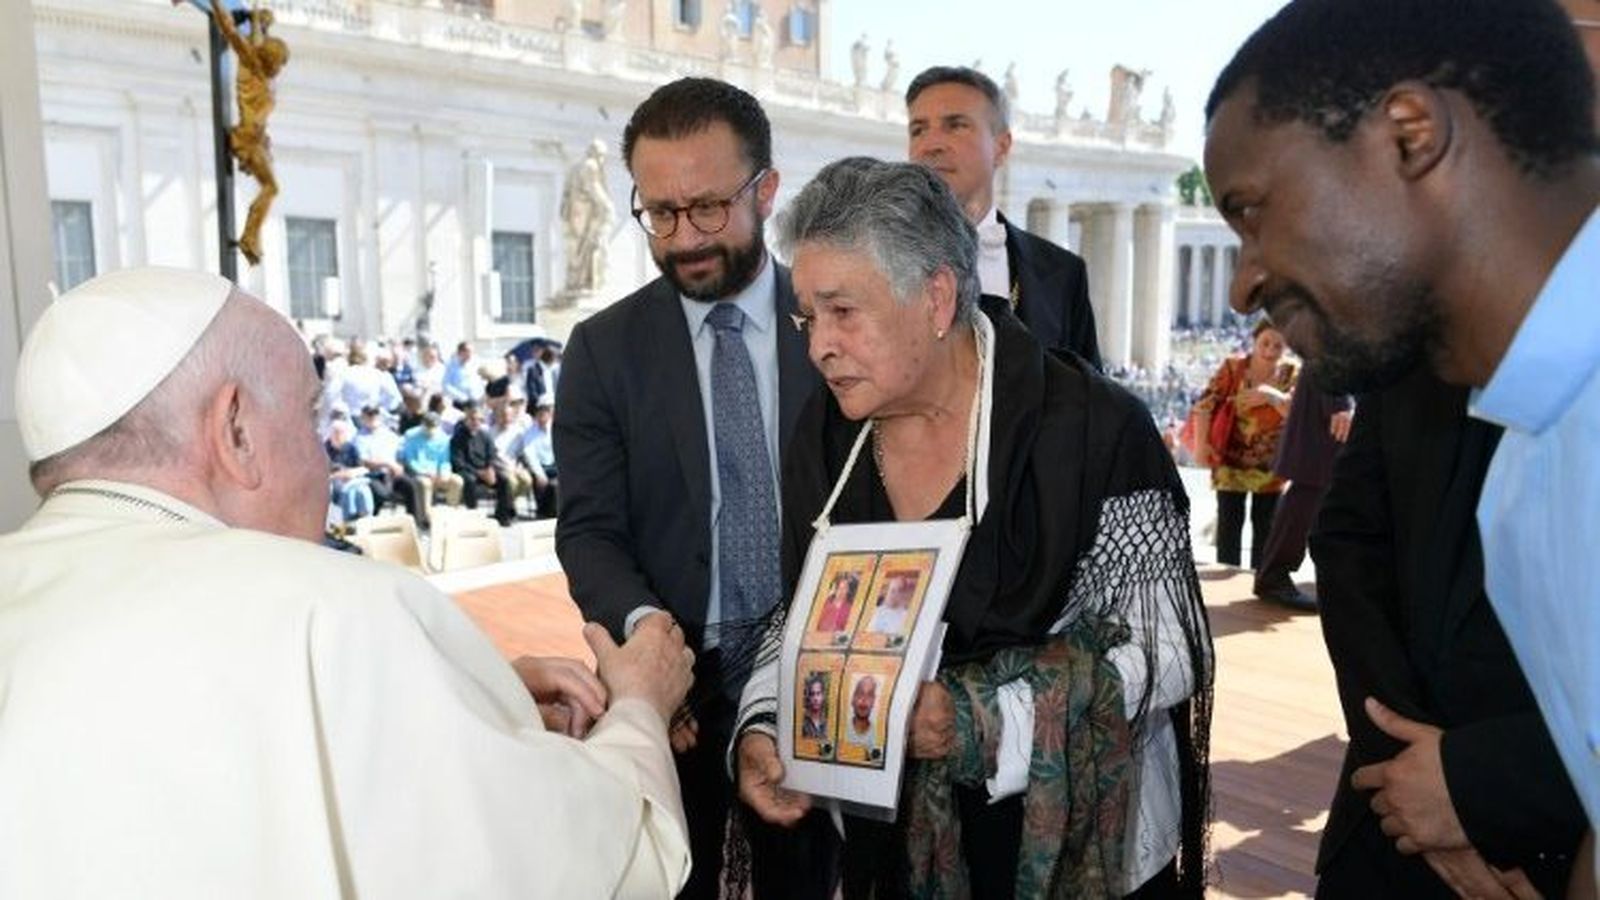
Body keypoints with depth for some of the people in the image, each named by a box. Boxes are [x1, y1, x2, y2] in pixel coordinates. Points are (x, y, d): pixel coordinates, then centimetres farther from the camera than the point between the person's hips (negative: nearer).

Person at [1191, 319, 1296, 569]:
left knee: (1265, 528, 10)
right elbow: (1205, 404, -13)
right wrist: (1201, 443, -22)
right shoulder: (1233, 367, -10)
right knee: (1229, 525, 2)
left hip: (1271, 467, 2)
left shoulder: (1293, 374, -4)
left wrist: (1272, 396, -33)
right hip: (1231, 463, -2)